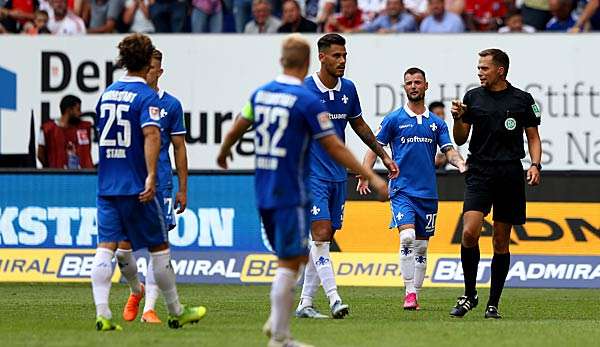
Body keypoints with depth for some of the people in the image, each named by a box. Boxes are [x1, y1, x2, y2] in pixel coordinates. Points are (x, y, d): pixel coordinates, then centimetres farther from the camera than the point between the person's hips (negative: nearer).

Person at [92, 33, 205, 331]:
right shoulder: (146, 96, -9)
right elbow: (151, 134, -24)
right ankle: (176, 312, 20)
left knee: (106, 247, -2)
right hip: (136, 187, -6)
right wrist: (151, 176, -32)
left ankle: (102, 314, -15)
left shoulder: (107, 93, 12)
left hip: (106, 184, 6)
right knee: (159, 248, 8)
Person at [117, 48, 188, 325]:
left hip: (160, 184, -1)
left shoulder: (171, 105, 5)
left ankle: (149, 307, -3)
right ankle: (136, 291, 27)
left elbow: (179, 148, 9)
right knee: (123, 248, -1)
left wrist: (183, 189, 7)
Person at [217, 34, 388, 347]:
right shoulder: (308, 101, -13)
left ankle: (276, 322, 11)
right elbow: (335, 149, -13)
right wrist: (373, 179, -9)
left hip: (263, 193, 7)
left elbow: (237, 128, 21)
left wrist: (223, 153, 42)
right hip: (291, 195, -7)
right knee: (289, 263, -3)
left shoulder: (261, 94, 6)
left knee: (292, 259, 19)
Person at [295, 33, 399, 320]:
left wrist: (383, 155, 23)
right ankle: (334, 298, -20)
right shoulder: (303, 90, -11)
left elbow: (359, 125, 21)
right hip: (312, 175, -6)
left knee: (325, 239, 6)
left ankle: (305, 302, 11)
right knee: (321, 234, -16)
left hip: (338, 175, 6)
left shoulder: (348, 89, 6)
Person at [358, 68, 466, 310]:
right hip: (402, 189, -4)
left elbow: (448, 150, 7)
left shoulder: (436, 122, 11)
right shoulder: (394, 119, 2)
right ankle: (409, 292, -18)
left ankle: (415, 294, 14)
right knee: (407, 236, -22)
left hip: (428, 192, 4)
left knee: (421, 245, 7)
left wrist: (461, 163, -14)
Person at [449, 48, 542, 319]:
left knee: (501, 242, 4)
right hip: (479, 174, 0)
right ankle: (469, 295, -3)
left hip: (510, 175, 0)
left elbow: (533, 137, 10)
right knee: (469, 233, -17)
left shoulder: (522, 100, 4)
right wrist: (458, 118, -9)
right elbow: (460, 139, 10)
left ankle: (493, 304, 11)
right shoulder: (472, 98, 7)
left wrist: (535, 165, -5)